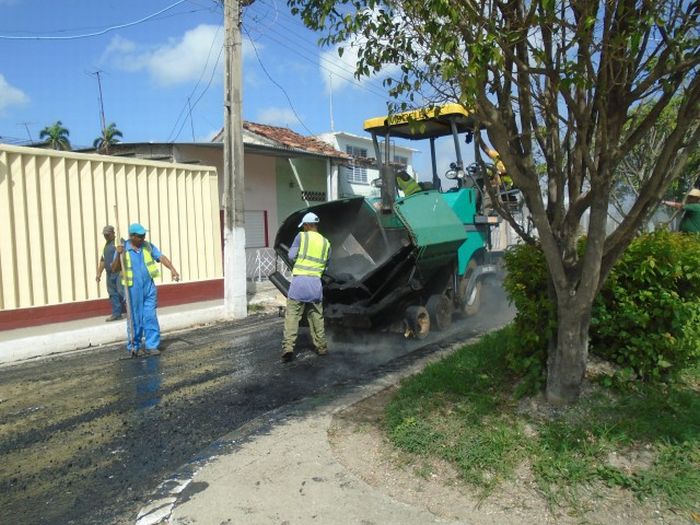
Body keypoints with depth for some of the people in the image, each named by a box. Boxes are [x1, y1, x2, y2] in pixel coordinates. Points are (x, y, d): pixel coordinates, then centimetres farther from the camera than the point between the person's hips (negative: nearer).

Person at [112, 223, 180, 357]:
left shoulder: (148, 246, 5)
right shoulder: (123, 249, -2)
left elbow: (161, 257, -5)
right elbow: (114, 269, -5)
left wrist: (172, 269, -21)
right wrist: (118, 255, -21)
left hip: (149, 287, 2)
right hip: (132, 289, -2)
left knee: (150, 317, 2)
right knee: (135, 319, 6)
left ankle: (151, 345, 9)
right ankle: (134, 346, 20)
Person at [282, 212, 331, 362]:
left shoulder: (301, 236, 0)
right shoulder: (326, 243, 10)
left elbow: (291, 256, -1)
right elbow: (326, 265, 12)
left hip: (299, 281, -3)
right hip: (316, 282, 3)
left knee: (292, 317, -1)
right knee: (317, 317, 14)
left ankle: (288, 348, -9)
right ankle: (321, 347, 21)